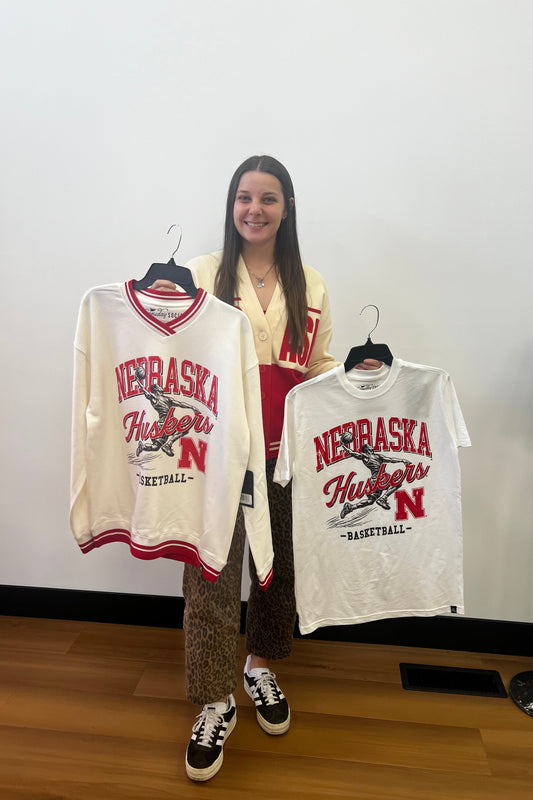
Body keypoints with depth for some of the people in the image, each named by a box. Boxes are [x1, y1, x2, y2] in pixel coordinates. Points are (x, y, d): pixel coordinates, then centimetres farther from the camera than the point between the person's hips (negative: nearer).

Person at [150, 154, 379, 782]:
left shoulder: (310, 285, 9)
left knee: (279, 566, 16)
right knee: (213, 573, 1)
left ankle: (262, 668, 42)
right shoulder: (203, 273, 2)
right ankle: (215, 702, 23)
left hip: (286, 452, 3)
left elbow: (317, 369, 11)